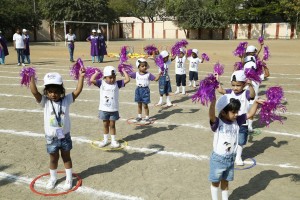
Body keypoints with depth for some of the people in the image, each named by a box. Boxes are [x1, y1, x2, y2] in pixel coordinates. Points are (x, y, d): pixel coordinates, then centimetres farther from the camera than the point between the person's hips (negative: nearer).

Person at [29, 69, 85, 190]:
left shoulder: (66, 100, -10)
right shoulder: (45, 102, -10)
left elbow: (78, 91, -17)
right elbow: (34, 92, -22)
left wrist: (81, 77, -24)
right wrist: (31, 78, -30)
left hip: (65, 136, 0)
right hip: (51, 137, 0)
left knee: (66, 157, 16)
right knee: (53, 159, 18)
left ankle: (69, 178, 32)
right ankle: (53, 178, 40)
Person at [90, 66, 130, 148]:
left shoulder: (117, 84, -6)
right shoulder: (101, 83, -7)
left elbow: (127, 79, -12)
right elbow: (92, 80, -18)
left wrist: (123, 71, -5)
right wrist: (97, 73, -9)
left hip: (114, 109, 0)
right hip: (104, 109, 1)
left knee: (112, 125, 11)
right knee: (105, 124, 16)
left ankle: (113, 140, 24)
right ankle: (105, 140, 31)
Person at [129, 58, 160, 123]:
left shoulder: (148, 74, -6)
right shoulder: (136, 74, -1)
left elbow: (156, 79, -5)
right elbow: (128, 75, 5)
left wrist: (159, 74, -17)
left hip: (145, 90, -3)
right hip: (138, 90, 3)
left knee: (145, 105, 1)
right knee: (139, 105, 15)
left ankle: (147, 117, 15)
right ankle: (139, 116, 30)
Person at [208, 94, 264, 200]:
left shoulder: (237, 121, -4)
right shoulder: (217, 123, -21)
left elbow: (250, 114, 1)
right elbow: (211, 115, -42)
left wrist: (256, 102, -13)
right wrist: (213, 99, -55)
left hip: (230, 159, 5)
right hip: (218, 159, -5)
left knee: (225, 181, 23)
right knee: (215, 182, 15)